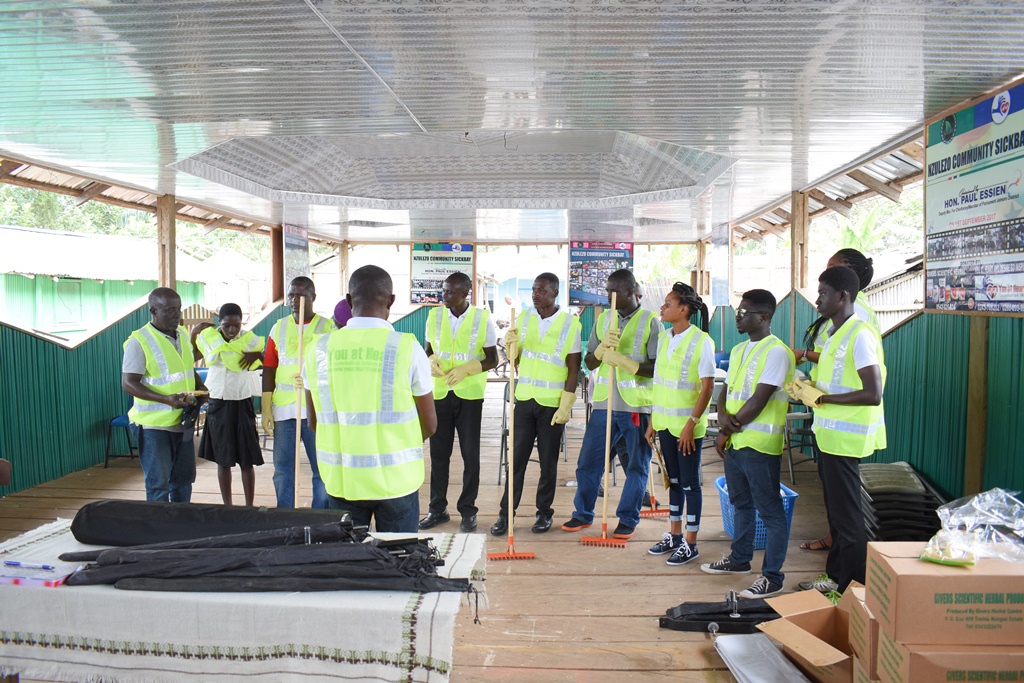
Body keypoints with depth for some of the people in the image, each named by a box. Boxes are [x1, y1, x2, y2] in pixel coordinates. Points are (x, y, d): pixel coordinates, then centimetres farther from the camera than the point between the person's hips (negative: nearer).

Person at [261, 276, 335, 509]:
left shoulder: (327, 327, 1)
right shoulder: (279, 328, 9)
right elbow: (269, 370, 8)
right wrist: (265, 409, 3)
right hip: (283, 409, 3)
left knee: (322, 468, 2)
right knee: (282, 468, 9)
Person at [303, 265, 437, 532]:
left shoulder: (319, 350, -3)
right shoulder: (407, 348, -11)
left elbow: (314, 423, 7)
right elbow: (429, 425, -4)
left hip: (340, 480, 2)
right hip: (396, 479, -2)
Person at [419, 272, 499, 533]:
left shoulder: (482, 318, -6)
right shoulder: (435, 316, 3)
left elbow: (492, 358, -2)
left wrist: (466, 369, -18)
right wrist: (432, 362, -10)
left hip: (469, 395, -3)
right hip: (440, 392, 3)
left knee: (470, 454, 4)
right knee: (438, 453, 9)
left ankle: (468, 510, 18)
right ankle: (437, 509, 22)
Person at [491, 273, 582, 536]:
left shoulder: (570, 323, -5)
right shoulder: (524, 317, 6)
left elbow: (573, 370, -5)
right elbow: (516, 360, 12)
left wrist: (566, 405, -11)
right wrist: (511, 344, -9)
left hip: (552, 403, -3)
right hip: (525, 399, 3)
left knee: (548, 462, 8)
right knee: (517, 458, 5)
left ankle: (544, 512, 21)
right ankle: (506, 513, 12)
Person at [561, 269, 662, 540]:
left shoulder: (650, 322, -4)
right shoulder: (603, 319, 9)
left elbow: (657, 367, -9)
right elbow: (589, 362, 9)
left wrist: (623, 360, -20)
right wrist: (602, 347, -11)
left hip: (637, 405, -4)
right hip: (604, 403, 4)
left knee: (637, 466, 8)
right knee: (588, 461, 8)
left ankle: (628, 519, 23)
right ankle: (583, 514, 24)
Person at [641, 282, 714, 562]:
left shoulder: (701, 341, -13)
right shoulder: (664, 339, 8)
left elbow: (707, 387, -14)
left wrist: (691, 423, -18)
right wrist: (653, 420, 11)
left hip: (688, 425, -6)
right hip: (665, 422, 7)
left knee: (690, 482, 3)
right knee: (673, 480, 16)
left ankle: (691, 544, 14)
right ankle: (674, 535, 28)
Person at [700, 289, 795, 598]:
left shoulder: (776, 351, -13)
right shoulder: (738, 350, 15)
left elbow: (759, 400, -18)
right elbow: (726, 390, 14)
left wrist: (728, 431, -11)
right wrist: (723, 416, -8)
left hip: (760, 445, -9)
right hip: (734, 442, 9)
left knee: (770, 512, 1)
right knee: (742, 504, 21)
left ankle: (773, 576, 9)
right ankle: (740, 558, 35)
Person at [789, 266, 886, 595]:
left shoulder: (860, 335, -18)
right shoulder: (835, 333, 12)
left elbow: (873, 394, -24)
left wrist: (820, 398, -20)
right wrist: (807, 390, 6)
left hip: (845, 439, -10)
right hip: (829, 435, 10)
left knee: (847, 517, 1)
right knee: (835, 512, 20)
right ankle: (835, 575, 33)